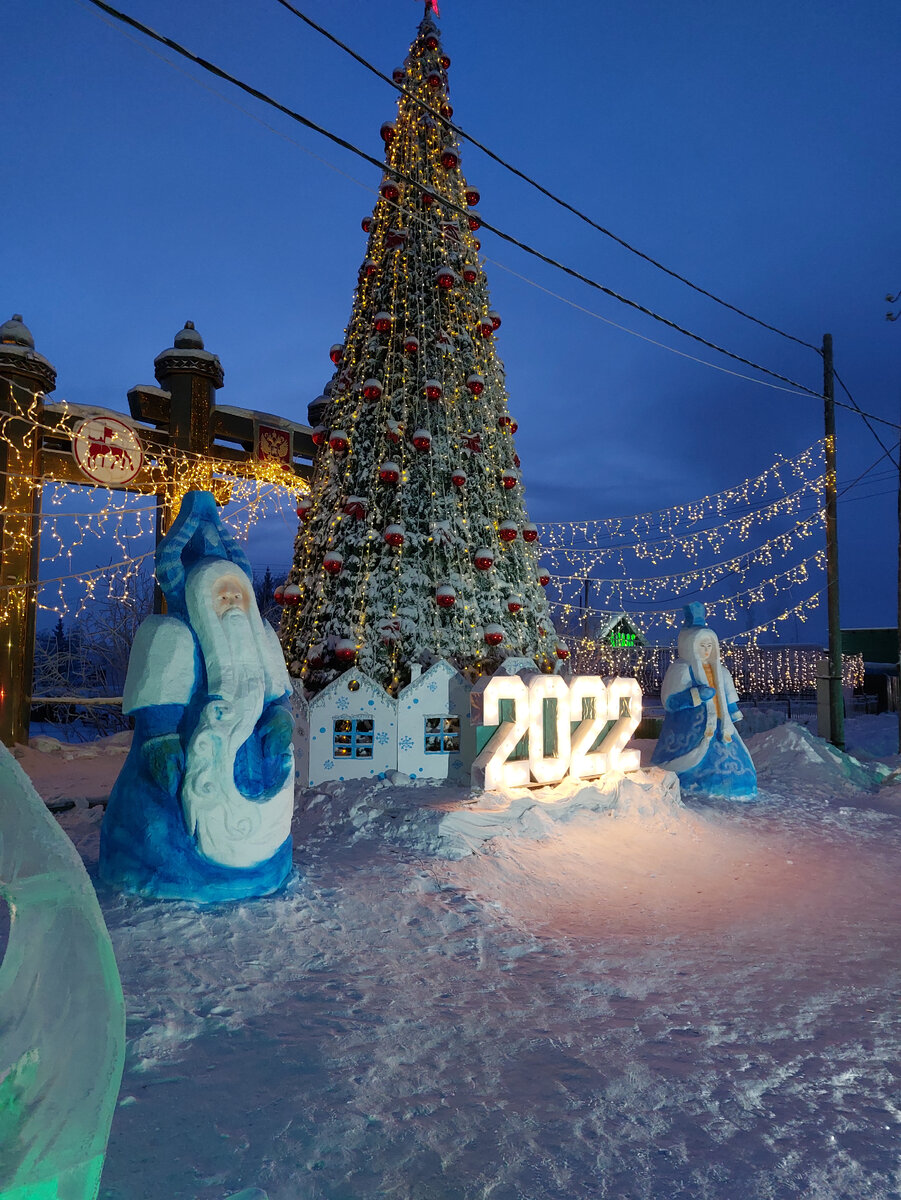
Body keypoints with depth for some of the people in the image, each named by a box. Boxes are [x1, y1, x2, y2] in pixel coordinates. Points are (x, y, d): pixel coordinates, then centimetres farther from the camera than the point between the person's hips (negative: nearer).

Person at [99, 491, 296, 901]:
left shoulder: (261, 638, 6)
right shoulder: (173, 639, -12)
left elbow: (278, 695, 6)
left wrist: (281, 720, -7)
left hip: (247, 757, 6)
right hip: (191, 759, -6)